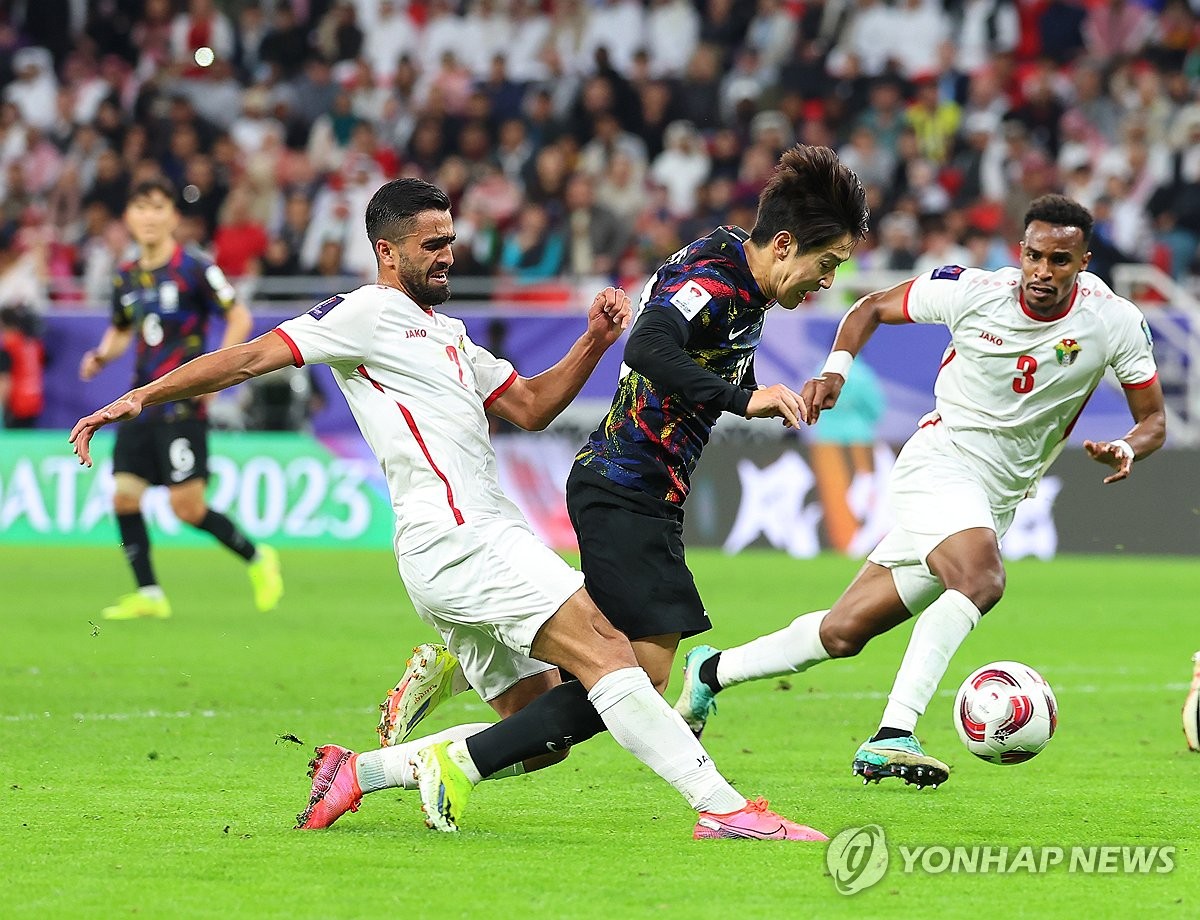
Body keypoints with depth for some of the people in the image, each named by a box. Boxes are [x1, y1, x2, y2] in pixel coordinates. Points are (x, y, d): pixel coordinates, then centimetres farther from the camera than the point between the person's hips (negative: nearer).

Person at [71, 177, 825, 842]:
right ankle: (722, 806, -25)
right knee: (607, 650, -18)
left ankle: (362, 770, 6)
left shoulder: (448, 335, 27)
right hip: (458, 536, -10)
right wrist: (143, 397, -12)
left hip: (479, 537, 10)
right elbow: (253, 357, -5)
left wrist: (594, 343, 11)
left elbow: (530, 406, 26)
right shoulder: (370, 315, 0)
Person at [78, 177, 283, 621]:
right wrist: (102, 355, 6)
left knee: (187, 507, -10)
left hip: (181, 404, -6)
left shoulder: (194, 267, -8)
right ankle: (149, 594, 6)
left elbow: (240, 318, -6)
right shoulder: (127, 277, 11)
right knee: (124, 496, -3)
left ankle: (257, 559, 12)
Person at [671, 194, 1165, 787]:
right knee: (982, 581, -34)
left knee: (843, 634, 5)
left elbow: (1153, 418, 2)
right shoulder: (973, 292, -12)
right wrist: (836, 369, -13)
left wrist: (1127, 449, -21)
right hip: (939, 465, -4)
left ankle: (712, 671, 26)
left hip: (997, 503, 4)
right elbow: (873, 307, 4)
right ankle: (891, 737, -36)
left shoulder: (1114, 322, -8)